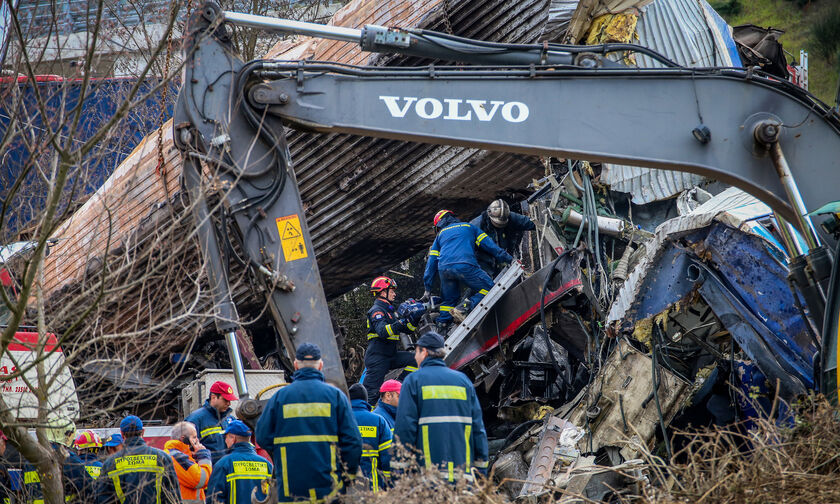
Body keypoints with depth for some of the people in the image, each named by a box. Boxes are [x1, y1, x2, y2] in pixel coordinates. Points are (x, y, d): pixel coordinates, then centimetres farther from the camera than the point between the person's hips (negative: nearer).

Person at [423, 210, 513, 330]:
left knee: (448, 299, 21)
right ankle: (465, 310, -17)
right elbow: (489, 245, 19)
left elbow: (432, 262, 26)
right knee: (488, 288, 2)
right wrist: (508, 259, 20)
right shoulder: (469, 227, 29)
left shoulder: (440, 235, 32)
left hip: (444, 269, 4)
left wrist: (428, 288, 26)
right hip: (465, 266, -4)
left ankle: (442, 325, 6)